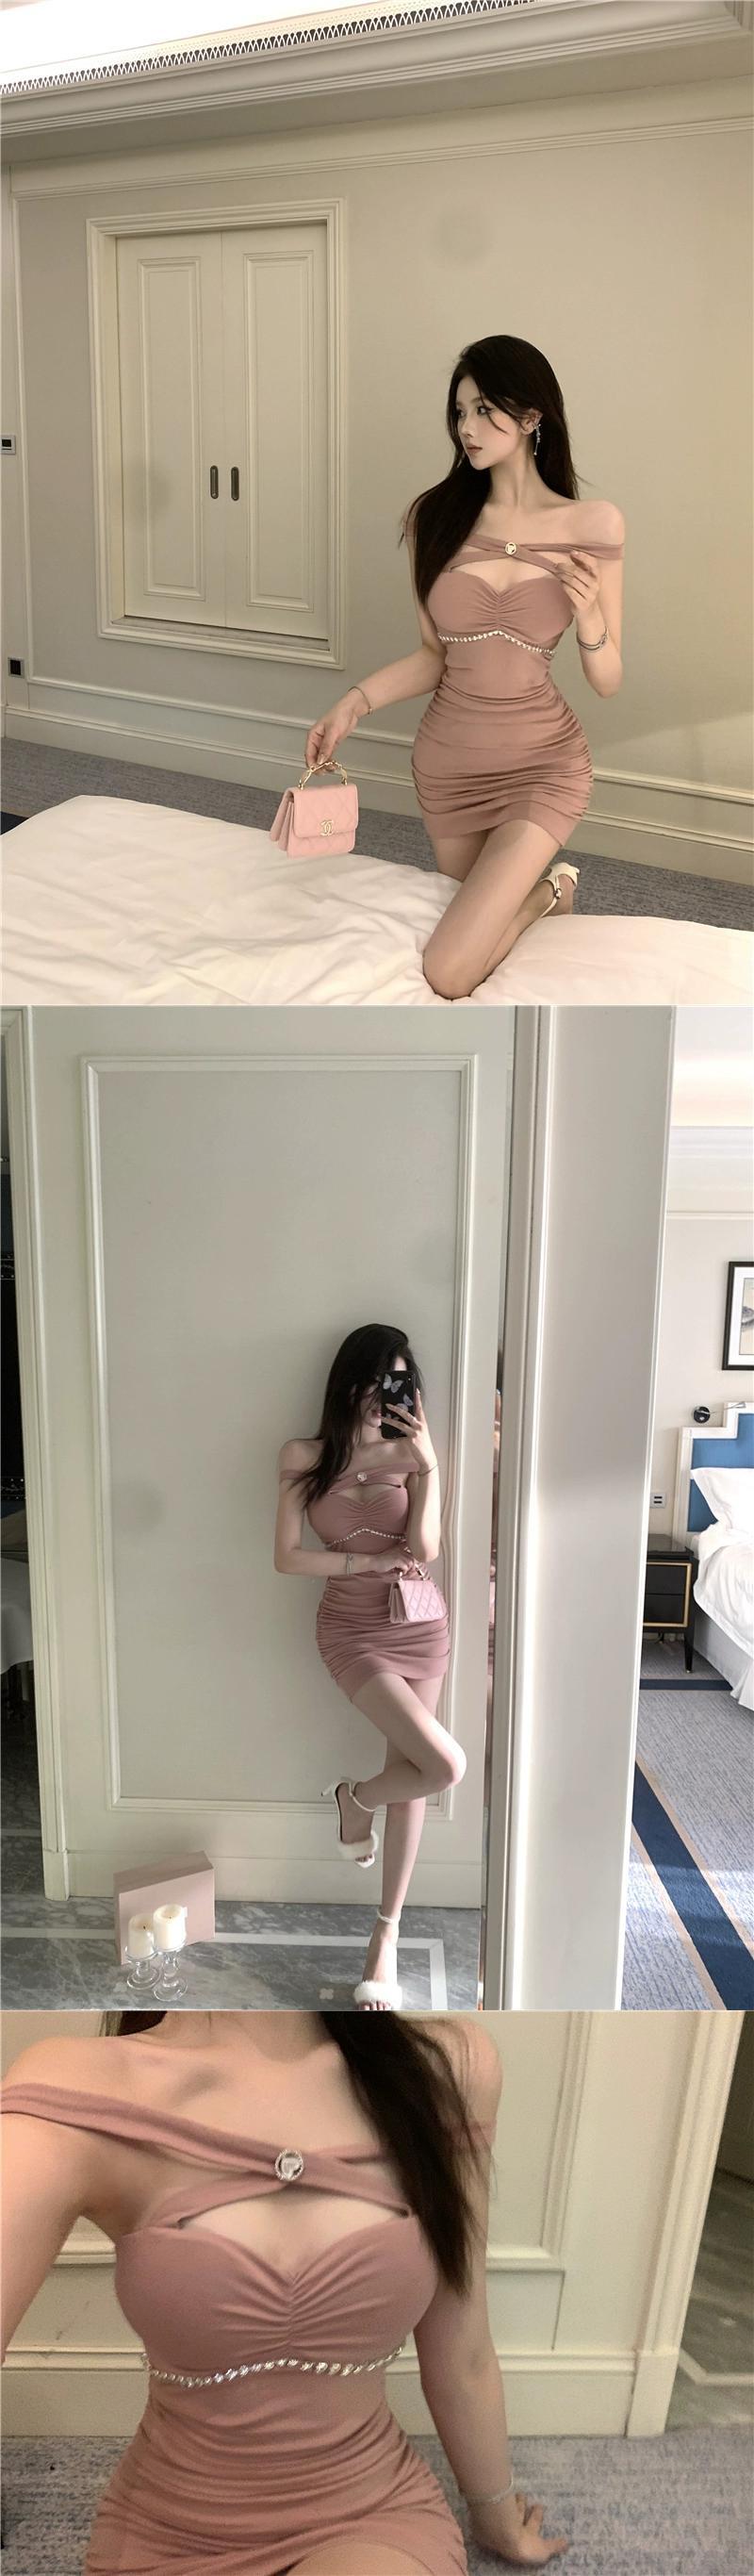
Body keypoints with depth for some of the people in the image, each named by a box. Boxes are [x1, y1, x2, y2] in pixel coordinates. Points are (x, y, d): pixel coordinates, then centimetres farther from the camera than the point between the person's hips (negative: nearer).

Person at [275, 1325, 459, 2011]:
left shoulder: (410, 1454, -3)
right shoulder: (305, 1458, -6)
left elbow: (426, 1550, -12)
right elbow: (287, 1558, -8)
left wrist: (428, 1465, -19)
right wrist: (370, 1562, -13)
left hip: (421, 1629, 3)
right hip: (352, 1632, -3)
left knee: (409, 1777, 7)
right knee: (445, 1764, -16)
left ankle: (387, 1937, 22)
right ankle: (353, 1799, 18)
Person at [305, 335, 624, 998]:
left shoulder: (592, 527, -8)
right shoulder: (437, 517, -2)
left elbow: (607, 681, -4)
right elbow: (436, 654, 6)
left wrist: (588, 615, -24)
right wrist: (354, 704, -9)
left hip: (542, 764, -4)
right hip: (447, 761, 4)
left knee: (448, 974, -17)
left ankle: (548, 890, 12)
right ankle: (544, 891, 49)